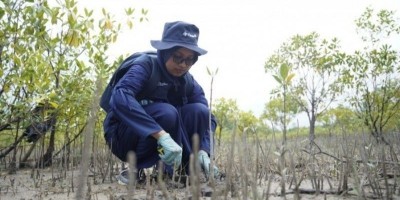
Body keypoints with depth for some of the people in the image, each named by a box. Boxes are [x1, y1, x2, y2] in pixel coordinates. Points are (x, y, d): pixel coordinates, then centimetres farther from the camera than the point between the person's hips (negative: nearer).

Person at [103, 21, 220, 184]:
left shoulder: (189, 83, -3)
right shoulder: (145, 68, -21)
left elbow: (208, 118, -6)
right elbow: (120, 98, -40)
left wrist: (203, 151, -26)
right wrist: (162, 135, -49)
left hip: (159, 143, 6)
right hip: (125, 137, -5)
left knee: (199, 110, -16)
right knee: (166, 113, -33)